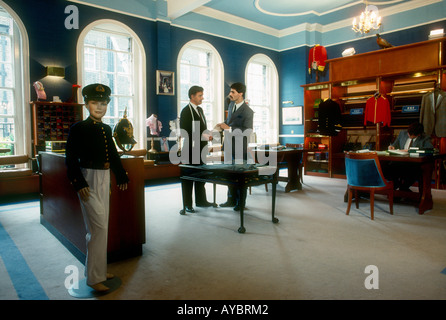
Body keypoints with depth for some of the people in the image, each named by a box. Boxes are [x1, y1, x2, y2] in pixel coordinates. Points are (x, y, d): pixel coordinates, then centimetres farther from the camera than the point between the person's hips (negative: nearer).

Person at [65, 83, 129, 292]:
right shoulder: (79, 128, -10)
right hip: (88, 181, -7)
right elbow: (71, 159, -13)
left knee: (99, 228, 15)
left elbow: (113, 155, 16)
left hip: (104, 180, 7)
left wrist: (122, 177, 16)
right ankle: (95, 277, 6)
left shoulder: (106, 129, 10)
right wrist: (79, 183, -20)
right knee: (99, 227, -7)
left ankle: (99, 269, 29)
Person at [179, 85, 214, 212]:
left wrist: (207, 135, 3)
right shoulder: (186, 111, -11)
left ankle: (201, 200, 27)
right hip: (190, 149, -8)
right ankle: (187, 204, 10)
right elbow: (185, 132, -18)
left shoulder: (200, 109, 16)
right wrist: (202, 136, -20)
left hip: (201, 149, 8)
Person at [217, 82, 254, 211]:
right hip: (229, 144, 8)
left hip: (240, 147, -8)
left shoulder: (248, 111, -16)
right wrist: (223, 124, 2)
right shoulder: (231, 105, 8)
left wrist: (229, 128, -24)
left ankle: (241, 202, 18)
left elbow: (248, 131, -21)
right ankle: (231, 199, 28)